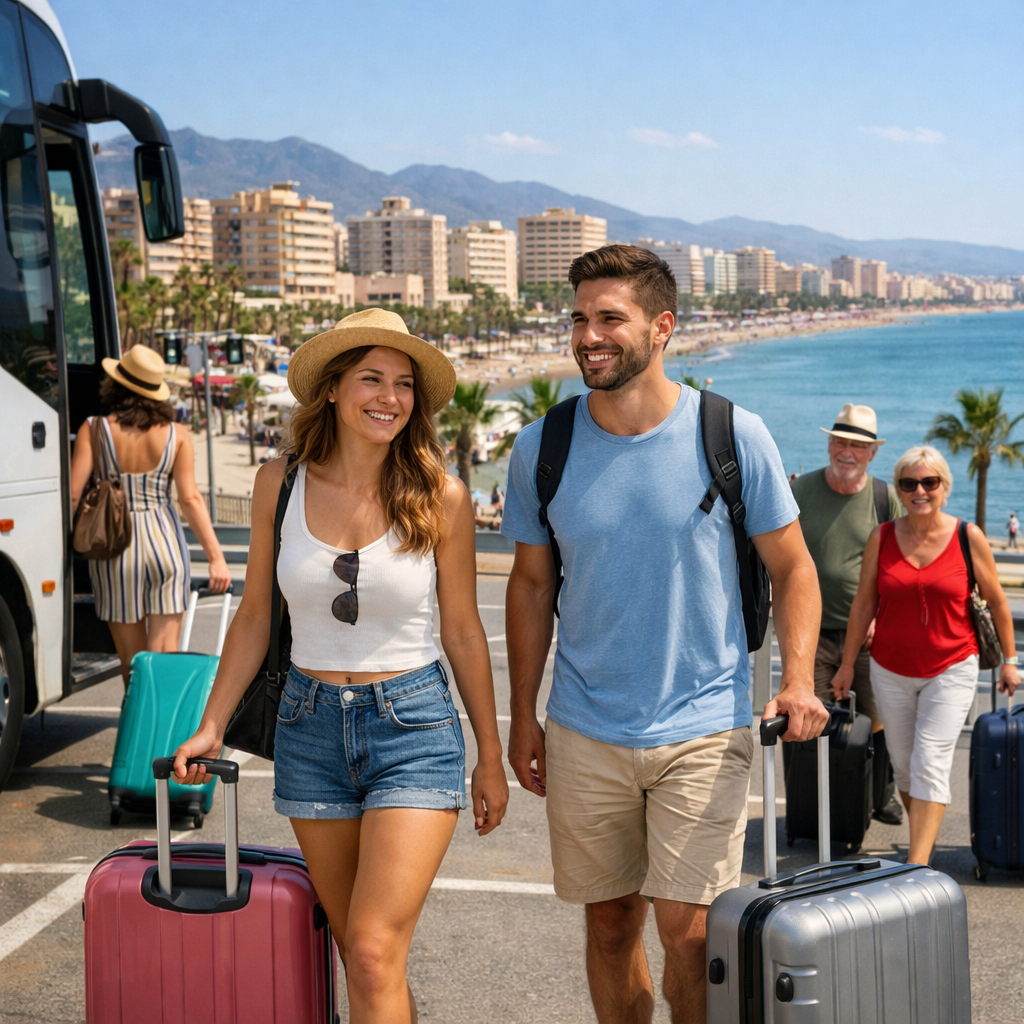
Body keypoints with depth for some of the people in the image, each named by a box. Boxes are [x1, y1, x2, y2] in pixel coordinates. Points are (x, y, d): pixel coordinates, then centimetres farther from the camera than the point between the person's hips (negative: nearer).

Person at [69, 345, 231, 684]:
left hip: (115, 547, 0)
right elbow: (190, 499, -6)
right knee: (165, 658, 3)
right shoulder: (176, 435, -1)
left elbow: (73, 494, -8)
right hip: (164, 544, 0)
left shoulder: (95, 429, -4)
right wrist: (216, 558, -3)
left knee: (133, 663, 11)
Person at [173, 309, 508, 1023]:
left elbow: (463, 632, 1)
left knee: (375, 954, -10)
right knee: (357, 953, 13)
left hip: (415, 730, -3)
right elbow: (255, 617, 9)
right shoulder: (280, 484, -1)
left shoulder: (440, 496, -7)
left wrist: (491, 756, 5)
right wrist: (211, 728, 6)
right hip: (311, 729, 3)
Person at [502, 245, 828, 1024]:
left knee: (685, 930, -5)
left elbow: (792, 567, 1)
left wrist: (799, 679, -14)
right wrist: (522, 717, 7)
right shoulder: (543, 448, -1)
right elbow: (531, 585, 9)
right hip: (583, 733, 2)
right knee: (610, 925, 11)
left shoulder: (733, 437, -7)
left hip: (703, 727, -2)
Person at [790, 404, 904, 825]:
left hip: (869, 633, 0)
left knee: (878, 720, 6)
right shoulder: (802, 489, 1)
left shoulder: (885, 498, 2)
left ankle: (883, 796, 25)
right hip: (813, 631, 0)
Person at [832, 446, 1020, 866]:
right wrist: (848, 664, 8)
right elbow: (863, 604, 5)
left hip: (952, 670, -3)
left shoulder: (969, 538, -5)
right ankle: (923, 841, 31)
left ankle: (917, 866, -14)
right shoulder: (881, 537, -1)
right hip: (891, 670, 3)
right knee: (903, 765, 10)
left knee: (931, 764, -13)